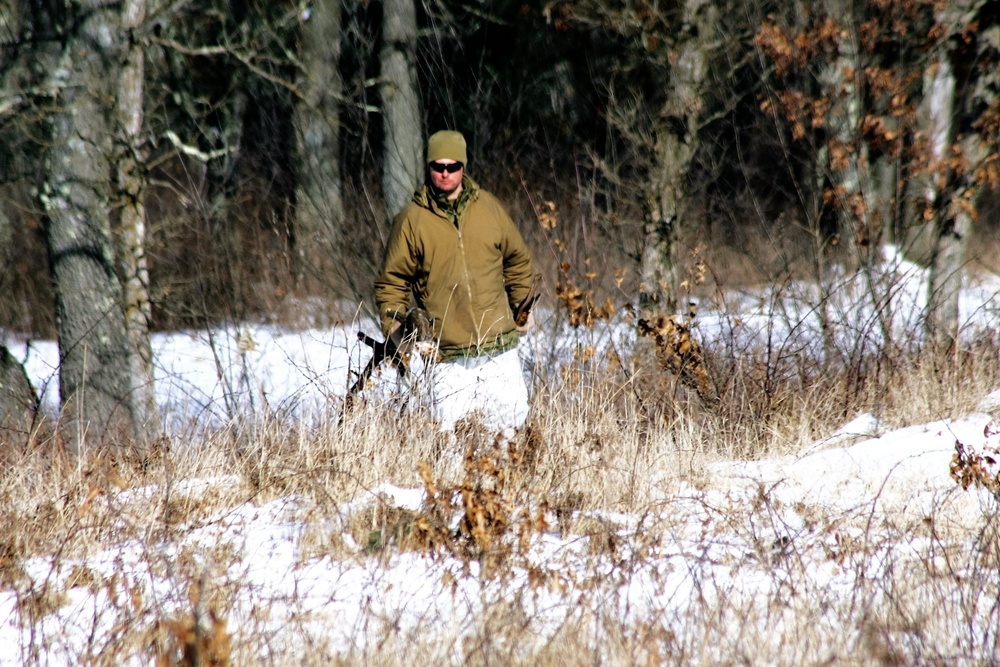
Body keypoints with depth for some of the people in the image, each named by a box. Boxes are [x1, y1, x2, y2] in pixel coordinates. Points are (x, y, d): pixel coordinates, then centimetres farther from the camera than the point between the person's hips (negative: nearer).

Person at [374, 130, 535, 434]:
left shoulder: (489, 207, 7)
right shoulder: (412, 219, 0)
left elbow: (518, 260, 20)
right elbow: (391, 282, 6)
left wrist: (519, 310, 15)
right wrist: (394, 332, -3)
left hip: (500, 353, 2)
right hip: (448, 361, -2)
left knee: (513, 430, 0)